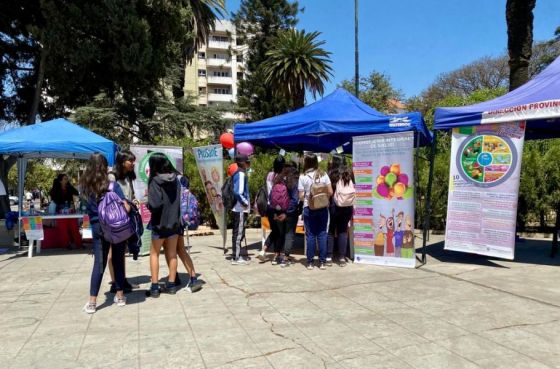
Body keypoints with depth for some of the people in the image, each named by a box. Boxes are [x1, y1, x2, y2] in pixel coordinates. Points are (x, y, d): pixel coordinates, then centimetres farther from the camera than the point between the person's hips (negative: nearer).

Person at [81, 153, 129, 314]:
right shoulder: (113, 186, -11)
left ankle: (92, 302, 7)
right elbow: (126, 207, -15)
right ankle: (120, 296, 21)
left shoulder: (87, 187, -1)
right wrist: (129, 205, 5)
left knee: (99, 264, 7)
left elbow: (89, 208, 2)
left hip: (97, 228, 2)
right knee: (118, 261, 11)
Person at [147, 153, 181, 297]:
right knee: (172, 254, 15)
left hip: (160, 223, -5)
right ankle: (171, 284, 20)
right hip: (174, 221, 5)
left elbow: (155, 205, -22)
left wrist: (148, 204, -4)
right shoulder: (175, 179, 2)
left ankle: (155, 286, 10)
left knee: (154, 254, 11)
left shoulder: (155, 182, -17)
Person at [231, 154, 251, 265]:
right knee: (239, 233, -3)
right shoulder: (241, 174, -15)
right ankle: (236, 258, 3)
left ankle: (237, 256, 23)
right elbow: (238, 192, -25)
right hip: (241, 209, -10)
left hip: (238, 209, 10)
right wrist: (245, 203, -13)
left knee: (237, 233, 14)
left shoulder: (238, 174, 14)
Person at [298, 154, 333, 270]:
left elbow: (301, 196, -7)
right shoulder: (323, 174, 0)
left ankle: (310, 262, 10)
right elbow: (330, 192, -1)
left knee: (310, 235, 5)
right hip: (323, 208, 2)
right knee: (322, 234, 6)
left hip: (308, 208, -1)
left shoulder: (303, 177, -6)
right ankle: (322, 262, 9)